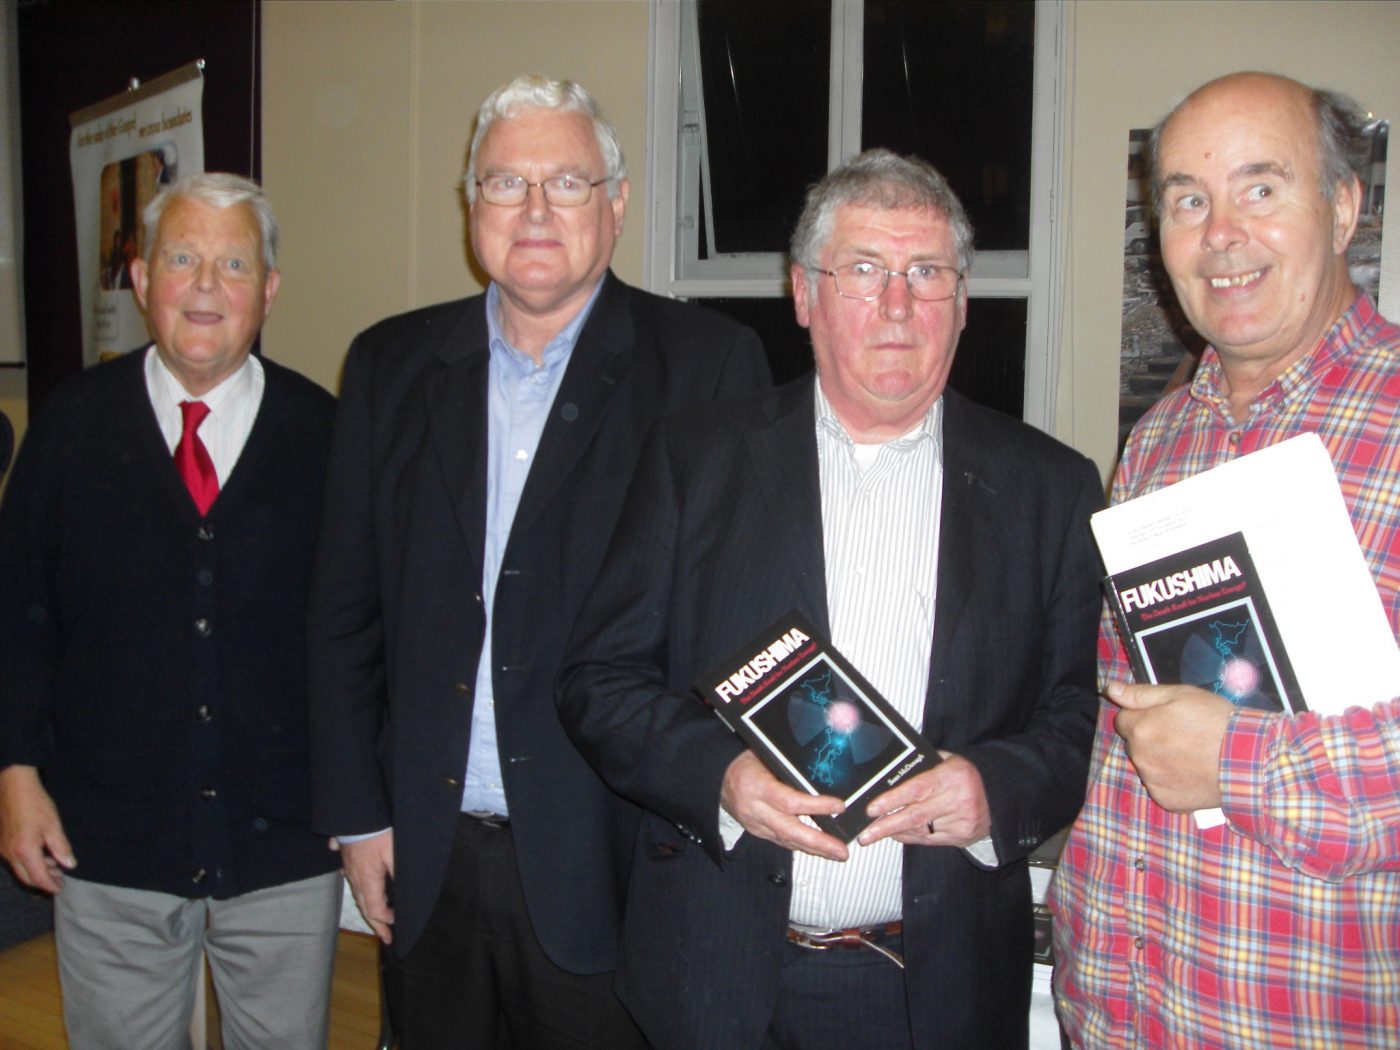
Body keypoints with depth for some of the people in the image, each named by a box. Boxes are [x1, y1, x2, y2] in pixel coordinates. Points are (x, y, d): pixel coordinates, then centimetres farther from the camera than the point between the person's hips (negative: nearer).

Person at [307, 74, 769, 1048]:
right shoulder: (392, 363, 7)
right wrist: (358, 813, 6)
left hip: (605, 866, -3)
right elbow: (346, 607, 9)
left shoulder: (709, 364, -5)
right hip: (425, 862, 4)